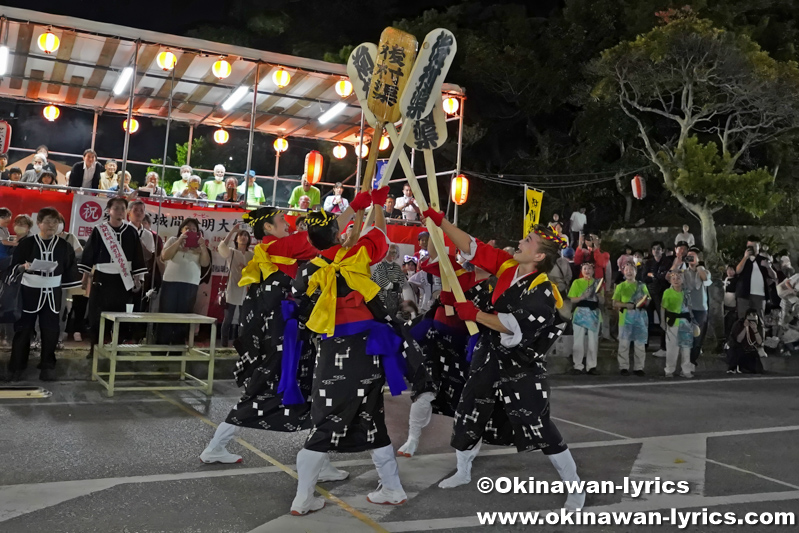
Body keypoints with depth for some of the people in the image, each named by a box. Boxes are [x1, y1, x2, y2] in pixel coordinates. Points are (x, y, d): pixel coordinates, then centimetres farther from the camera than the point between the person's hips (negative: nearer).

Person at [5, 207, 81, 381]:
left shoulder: (64, 246, 3)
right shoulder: (26, 244, -4)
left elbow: (69, 270, 8)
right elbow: (13, 266, -1)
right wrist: (23, 267, -22)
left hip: (52, 294, 2)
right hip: (29, 292, -2)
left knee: (50, 331, 4)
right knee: (23, 329, 2)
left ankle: (48, 366, 15)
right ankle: (17, 367, 13)